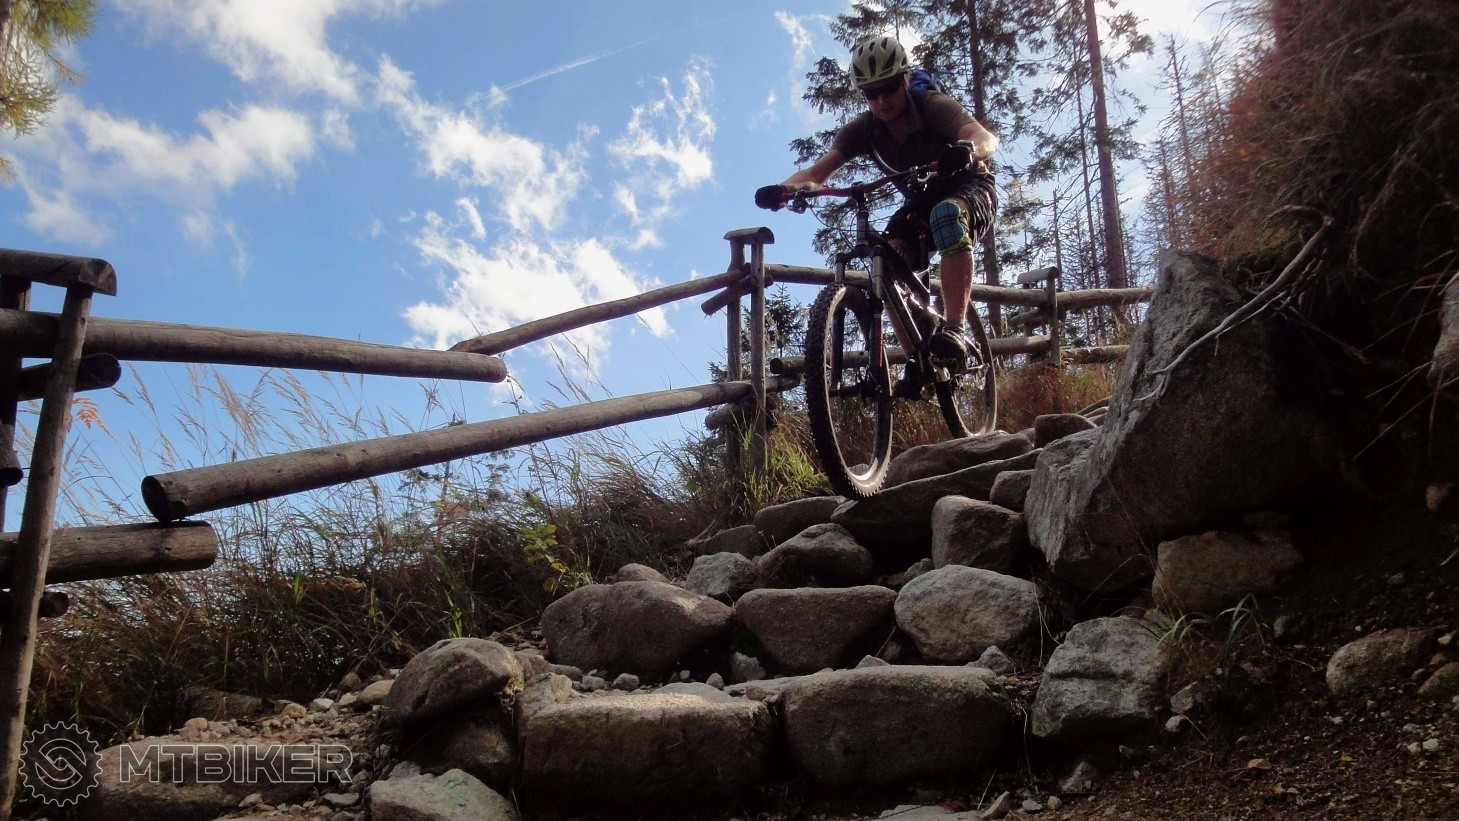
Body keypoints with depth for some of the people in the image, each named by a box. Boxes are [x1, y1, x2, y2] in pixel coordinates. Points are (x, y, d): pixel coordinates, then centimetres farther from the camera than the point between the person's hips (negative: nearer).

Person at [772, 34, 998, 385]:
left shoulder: (932, 106, -25)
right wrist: (789, 186, -46)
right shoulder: (864, 128, -13)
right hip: (921, 202, 5)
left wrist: (967, 149, -65)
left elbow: (987, 138, -40)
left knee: (947, 214, -40)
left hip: (970, 189, -5)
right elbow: (819, 169, -23)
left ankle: (955, 328, -43)